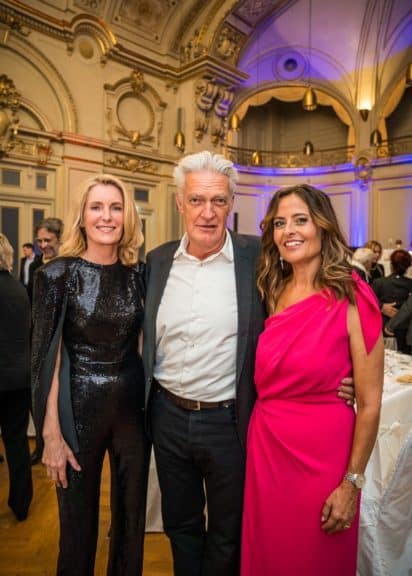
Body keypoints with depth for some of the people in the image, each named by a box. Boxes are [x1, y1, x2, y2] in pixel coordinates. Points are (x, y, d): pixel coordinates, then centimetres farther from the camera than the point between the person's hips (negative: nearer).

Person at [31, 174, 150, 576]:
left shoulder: (137, 275, 1)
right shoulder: (58, 273, -9)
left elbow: (141, 343, 8)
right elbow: (48, 356, -9)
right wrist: (51, 433, -11)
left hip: (134, 404, 4)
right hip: (80, 407, -3)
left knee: (131, 516, 19)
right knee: (78, 522, 15)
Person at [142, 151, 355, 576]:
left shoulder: (258, 257, -12)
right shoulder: (158, 261, 0)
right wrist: (148, 401, 10)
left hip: (229, 421, -3)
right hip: (168, 415, 4)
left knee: (227, 537, 20)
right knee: (179, 525, 25)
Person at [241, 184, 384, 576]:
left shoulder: (351, 297, -14)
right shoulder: (272, 293, 1)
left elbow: (369, 404, -11)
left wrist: (352, 483, -8)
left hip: (321, 455, -4)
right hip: (265, 451, 5)